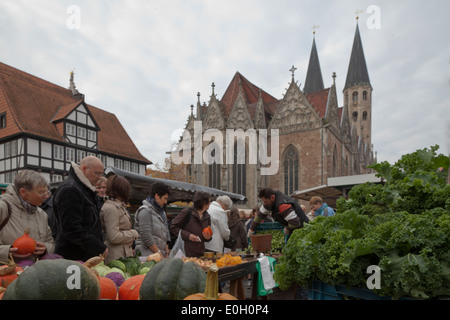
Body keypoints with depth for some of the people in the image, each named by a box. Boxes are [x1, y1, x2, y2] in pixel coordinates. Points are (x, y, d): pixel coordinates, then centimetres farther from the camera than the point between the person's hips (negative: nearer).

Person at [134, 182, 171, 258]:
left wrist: (166, 252, 11)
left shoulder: (162, 212, 17)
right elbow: (146, 236, -15)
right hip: (148, 254, -7)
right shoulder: (145, 211, -9)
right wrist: (158, 252, -12)